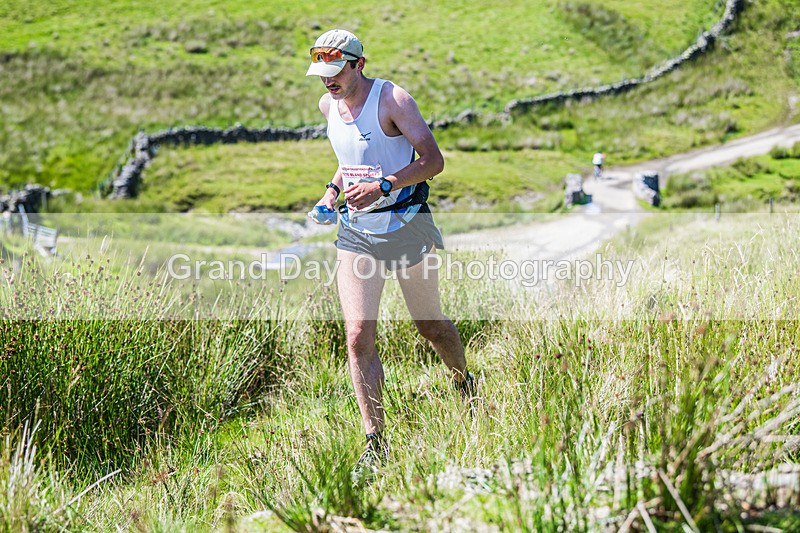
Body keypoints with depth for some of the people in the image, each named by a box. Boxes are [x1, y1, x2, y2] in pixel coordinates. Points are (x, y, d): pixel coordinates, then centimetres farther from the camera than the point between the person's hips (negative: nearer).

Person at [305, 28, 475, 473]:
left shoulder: (392, 99, -14)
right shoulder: (328, 106, 7)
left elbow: (433, 160, -19)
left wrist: (383, 186, -29)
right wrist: (331, 192, 8)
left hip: (405, 225, -4)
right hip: (355, 232, 5)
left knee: (430, 326, 12)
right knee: (358, 335, -9)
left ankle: (465, 384, 44)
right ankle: (375, 443, -5)